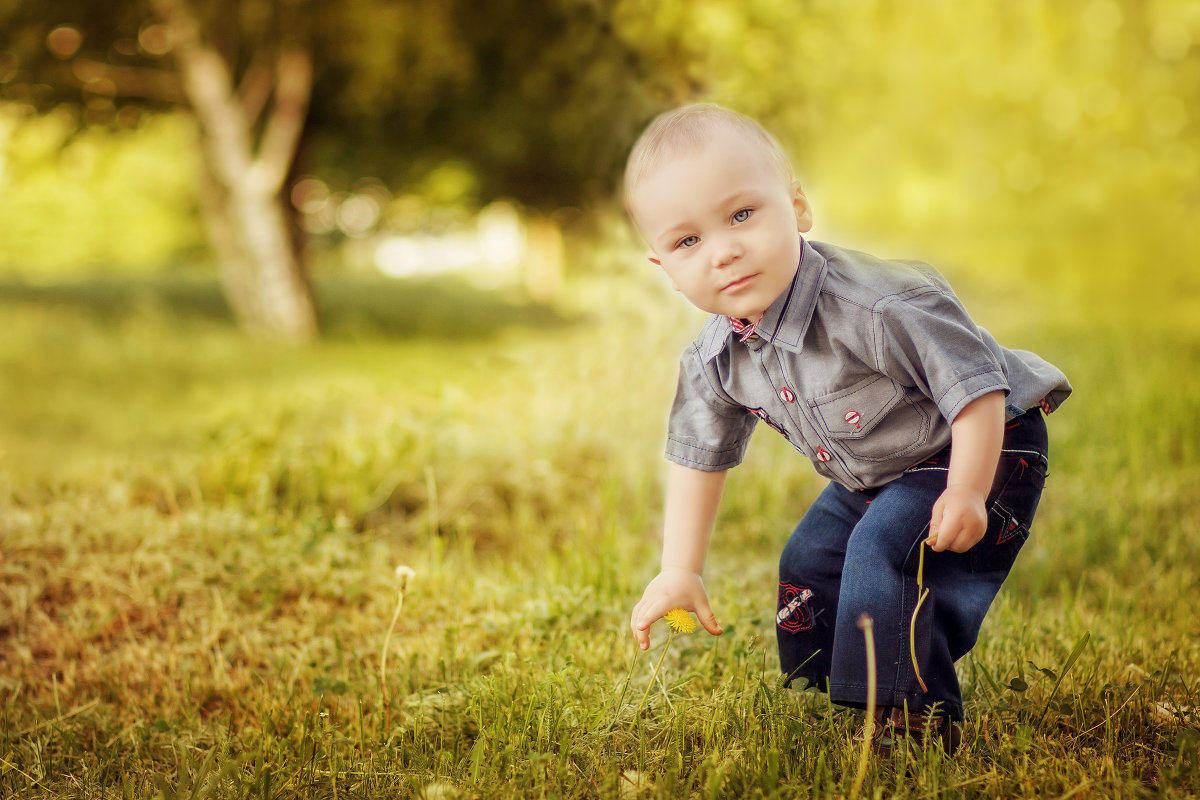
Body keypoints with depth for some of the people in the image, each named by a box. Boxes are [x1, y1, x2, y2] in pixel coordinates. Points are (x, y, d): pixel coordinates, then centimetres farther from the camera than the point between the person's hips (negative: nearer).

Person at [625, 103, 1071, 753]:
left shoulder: (875, 306, -38)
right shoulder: (712, 362, -13)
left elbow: (977, 380, -32)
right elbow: (699, 455, 2)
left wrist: (967, 493, -28)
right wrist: (679, 571, 2)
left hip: (977, 451, -8)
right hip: (872, 476, 8)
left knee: (885, 548, -24)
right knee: (807, 563, 12)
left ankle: (917, 714, -13)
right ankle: (832, 685, 34)